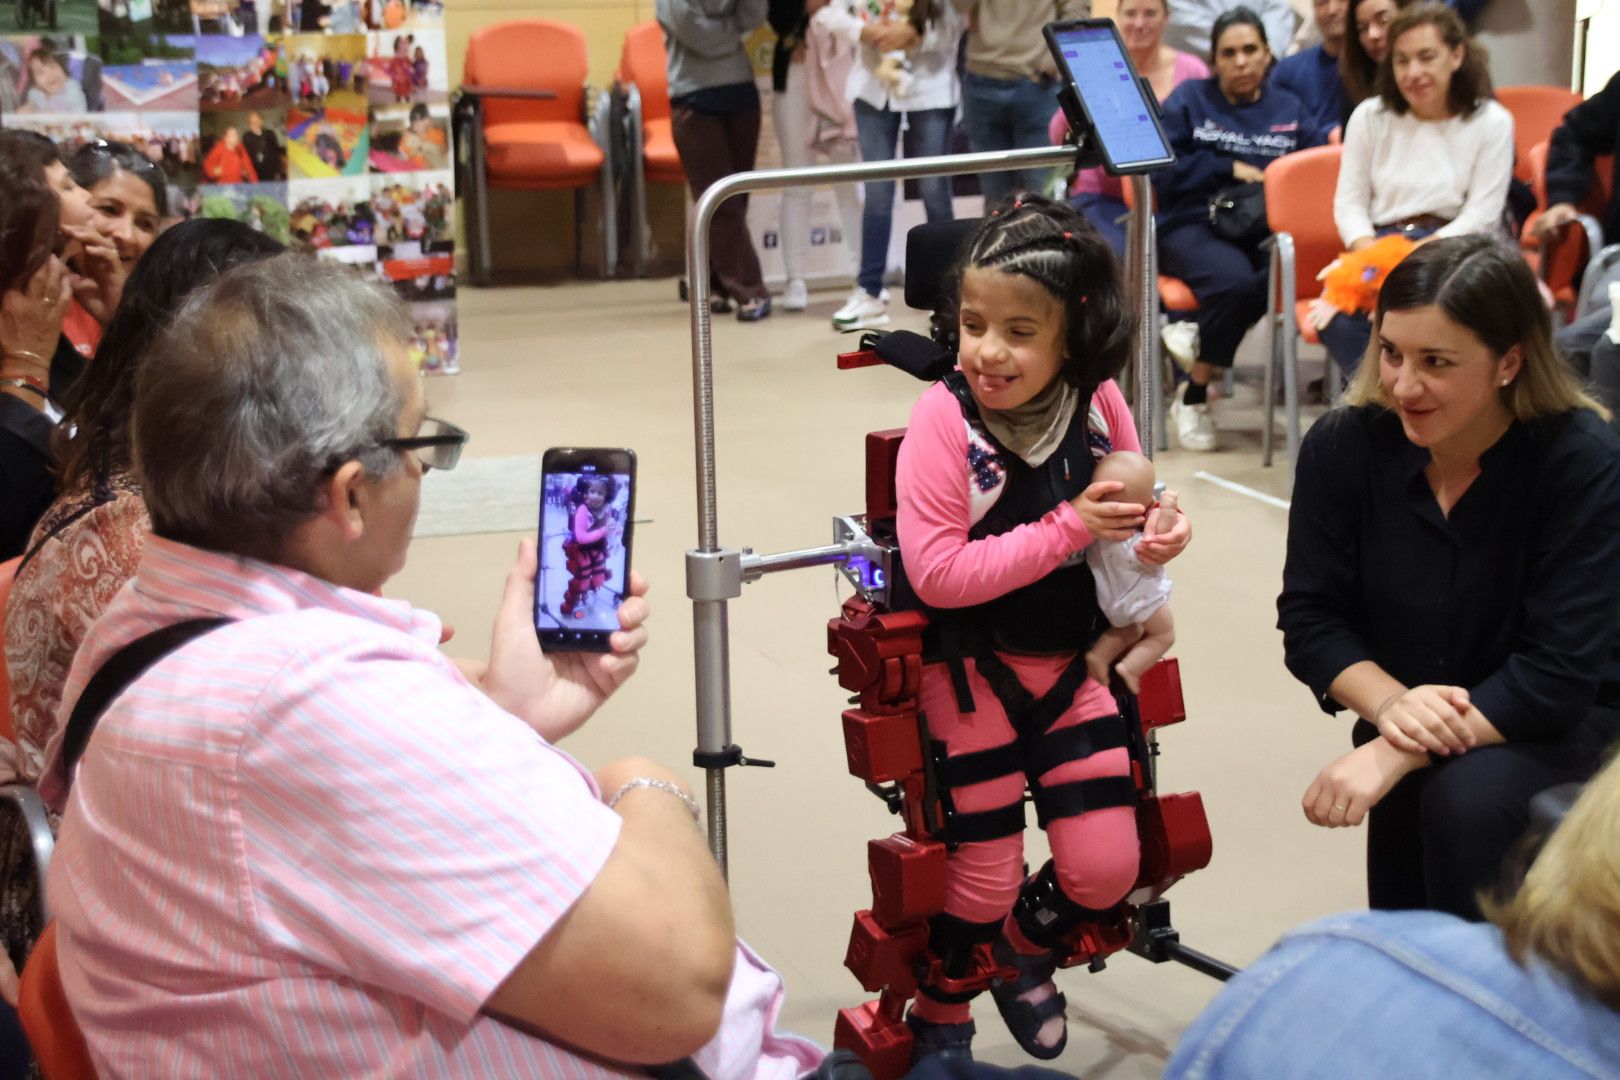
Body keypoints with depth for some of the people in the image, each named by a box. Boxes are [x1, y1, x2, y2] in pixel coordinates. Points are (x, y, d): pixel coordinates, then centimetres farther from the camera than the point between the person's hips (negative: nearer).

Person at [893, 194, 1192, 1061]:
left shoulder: (1098, 402, -8)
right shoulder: (942, 416, -21)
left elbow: (1128, 509, 10)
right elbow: (936, 573, -26)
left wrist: (1157, 533, -14)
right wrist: (1067, 530, -28)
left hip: (1072, 664, 4)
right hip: (974, 673, -4)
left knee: (1105, 868, 5)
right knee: (984, 877, 6)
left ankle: (1023, 952, 39)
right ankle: (937, 1017, 37)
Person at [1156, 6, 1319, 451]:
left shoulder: (1288, 110, 19)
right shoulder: (1189, 99, 11)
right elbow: (1162, 170, -1)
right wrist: (1229, 169, -3)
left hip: (1265, 230, 3)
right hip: (1193, 226, -2)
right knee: (1234, 279, -37)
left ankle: (1198, 336, -17)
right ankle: (1193, 398, -18)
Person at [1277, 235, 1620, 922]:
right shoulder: (1342, 447, -12)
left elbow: (1557, 676, -25)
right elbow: (1311, 619, -9)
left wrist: (1389, 756, -33)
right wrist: (1390, 705, -30)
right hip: (1417, 738, 4)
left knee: (1469, 798, -33)